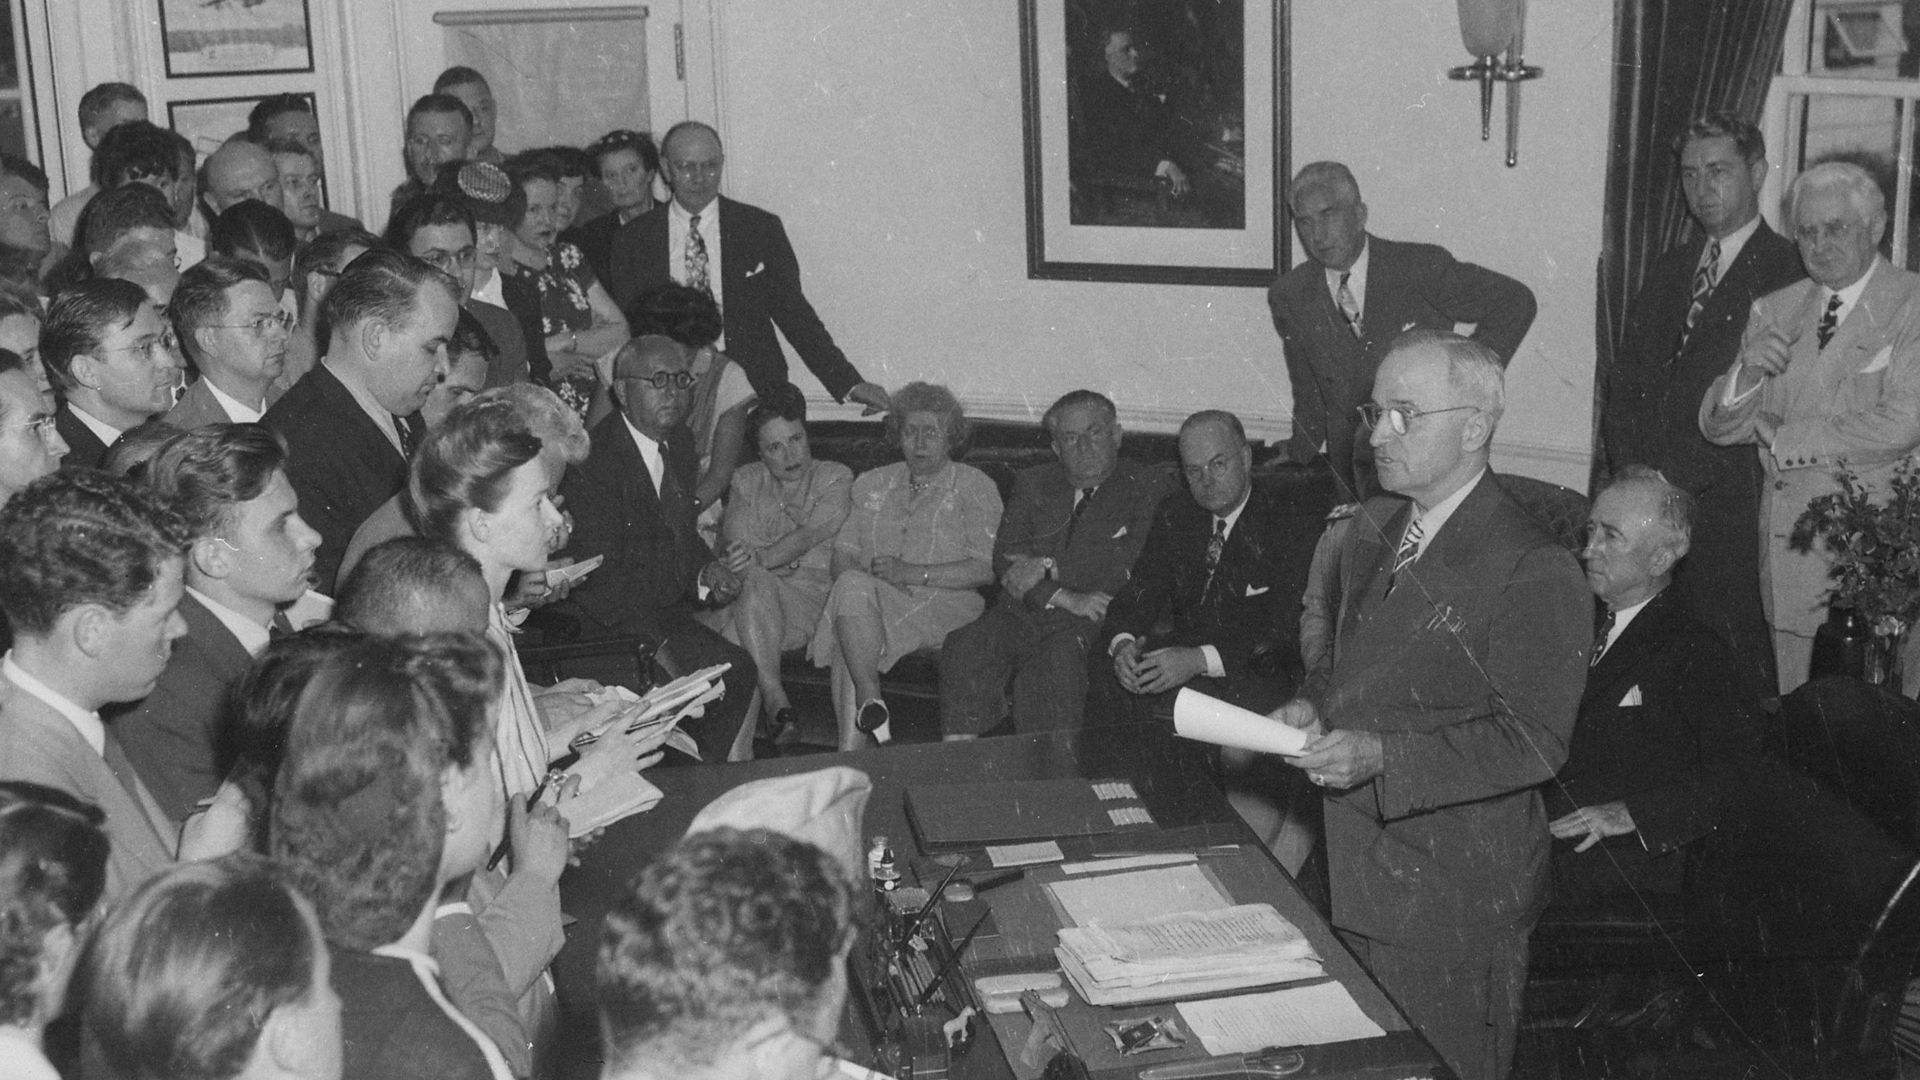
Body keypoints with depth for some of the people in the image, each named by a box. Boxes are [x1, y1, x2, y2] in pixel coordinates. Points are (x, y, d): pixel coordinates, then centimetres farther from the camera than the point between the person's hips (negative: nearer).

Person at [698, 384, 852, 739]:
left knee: (752, 578, -35)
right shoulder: (746, 480, 18)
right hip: (750, 595, 3)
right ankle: (774, 698, -38)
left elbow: (810, 534, -11)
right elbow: (734, 540, 2)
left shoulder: (835, 478, 7)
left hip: (810, 596, -3)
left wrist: (760, 558, -30)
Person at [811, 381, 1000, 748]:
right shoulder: (872, 484, 23)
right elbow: (843, 555, 14)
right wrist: (873, 580, -9)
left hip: (947, 606, -4)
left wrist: (914, 573, -14)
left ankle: (852, 752, -34)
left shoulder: (975, 487, 9)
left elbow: (986, 569, -3)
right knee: (852, 586, -32)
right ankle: (870, 700, -36)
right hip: (879, 603, 4)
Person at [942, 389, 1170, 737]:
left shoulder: (1148, 486, 10)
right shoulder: (1033, 484, 21)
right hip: (1024, 613, 4)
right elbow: (1005, 556, 6)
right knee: (965, 648, -25)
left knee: (1059, 659, -36)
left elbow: (1135, 565, -6)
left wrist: (1048, 568, -6)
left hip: (1101, 622, -4)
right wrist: (1065, 598, -10)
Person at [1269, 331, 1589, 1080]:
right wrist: (1313, 705, 0)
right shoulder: (1372, 530, 9)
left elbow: (1533, 742, -20)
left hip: (1456, 902, -7)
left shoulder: (1532, 572, -17)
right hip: (1360, 877, 8)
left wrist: (1382, 755, -28)